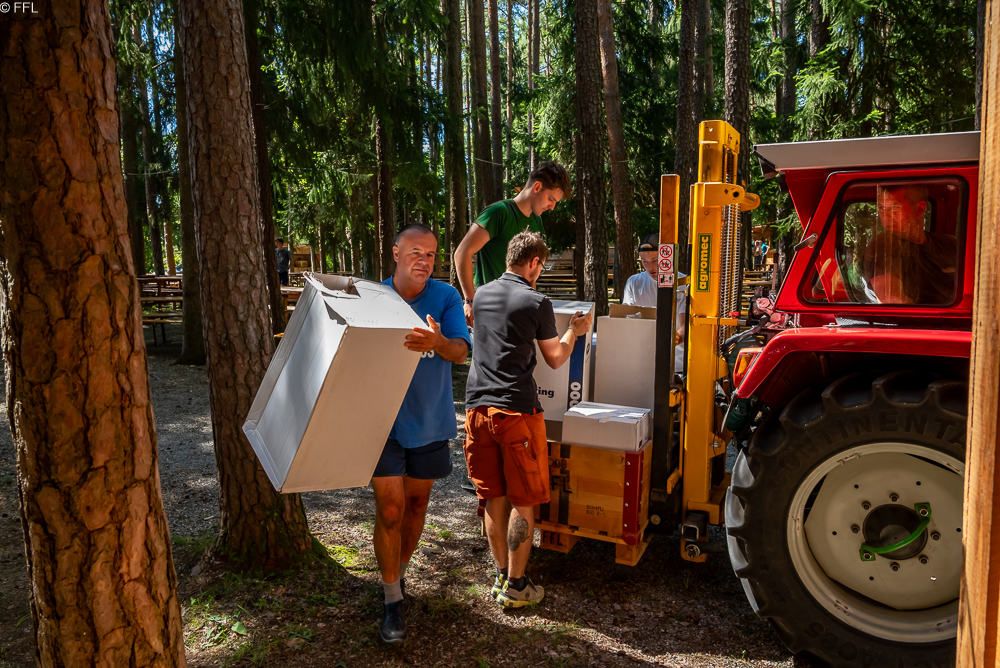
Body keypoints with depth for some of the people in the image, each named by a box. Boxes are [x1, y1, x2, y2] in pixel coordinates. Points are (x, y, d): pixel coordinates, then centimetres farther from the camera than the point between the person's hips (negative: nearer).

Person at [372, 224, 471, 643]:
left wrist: (439, 342, -44)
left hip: (429, 420, 1)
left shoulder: (446, 297, -8)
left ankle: (398, 571, 41)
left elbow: (460, 351, -21)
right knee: (390, 508, -4)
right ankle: (393, 601, 13)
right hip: (383, 420, -1)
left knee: (416, 502, 16)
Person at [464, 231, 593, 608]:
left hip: (478, 406, 6)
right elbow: (555, 359, 3)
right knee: (523, 502, 6)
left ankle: (501, 576, 24)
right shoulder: (537, 303, -6)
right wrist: (574, 331, 22)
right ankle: (515, 586, 13)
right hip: (516, 410, -5)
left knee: (494, 499, 13)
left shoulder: (481, 295, 11)